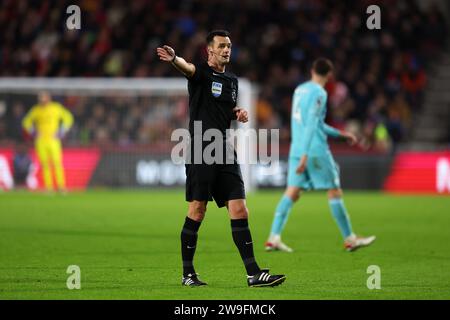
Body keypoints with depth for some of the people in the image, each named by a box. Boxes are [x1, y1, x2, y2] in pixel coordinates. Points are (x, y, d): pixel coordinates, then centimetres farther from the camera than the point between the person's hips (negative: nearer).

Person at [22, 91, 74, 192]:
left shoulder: (56, 108, 2)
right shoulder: (36, 110, 10)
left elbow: (68, 118, 8)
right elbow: (27, 122, 22)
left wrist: (61, 133, 0)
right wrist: (33, 132, 7)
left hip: (53, 140, -2)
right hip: (40, 141, 2)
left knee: (57, 162, -11)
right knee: (45, 164, -2)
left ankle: (61, 186, -10)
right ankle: (48, 187, 0)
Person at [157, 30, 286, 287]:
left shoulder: (232, 80, 17)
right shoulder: (201, 73, -4)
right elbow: (187, 67, -28)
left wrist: (240, 113, 10)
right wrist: (174, 58, -52)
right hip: (200, 151, -6)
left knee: (240, 211, -2)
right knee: (197, 212, -1)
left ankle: (253, 273, -3)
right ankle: (188, 273, 9)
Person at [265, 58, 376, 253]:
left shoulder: (299, 90, 17)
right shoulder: (318, 93, -9)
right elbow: (311, 124, -18)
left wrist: (340, 134, 32)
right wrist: (305, 155, -23)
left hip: (296, 149, 7)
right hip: (316, 150, -7)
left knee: (292, 193, 2)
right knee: (335, 192, 3)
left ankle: (274, 238, -9)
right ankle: (350, 239, 9)